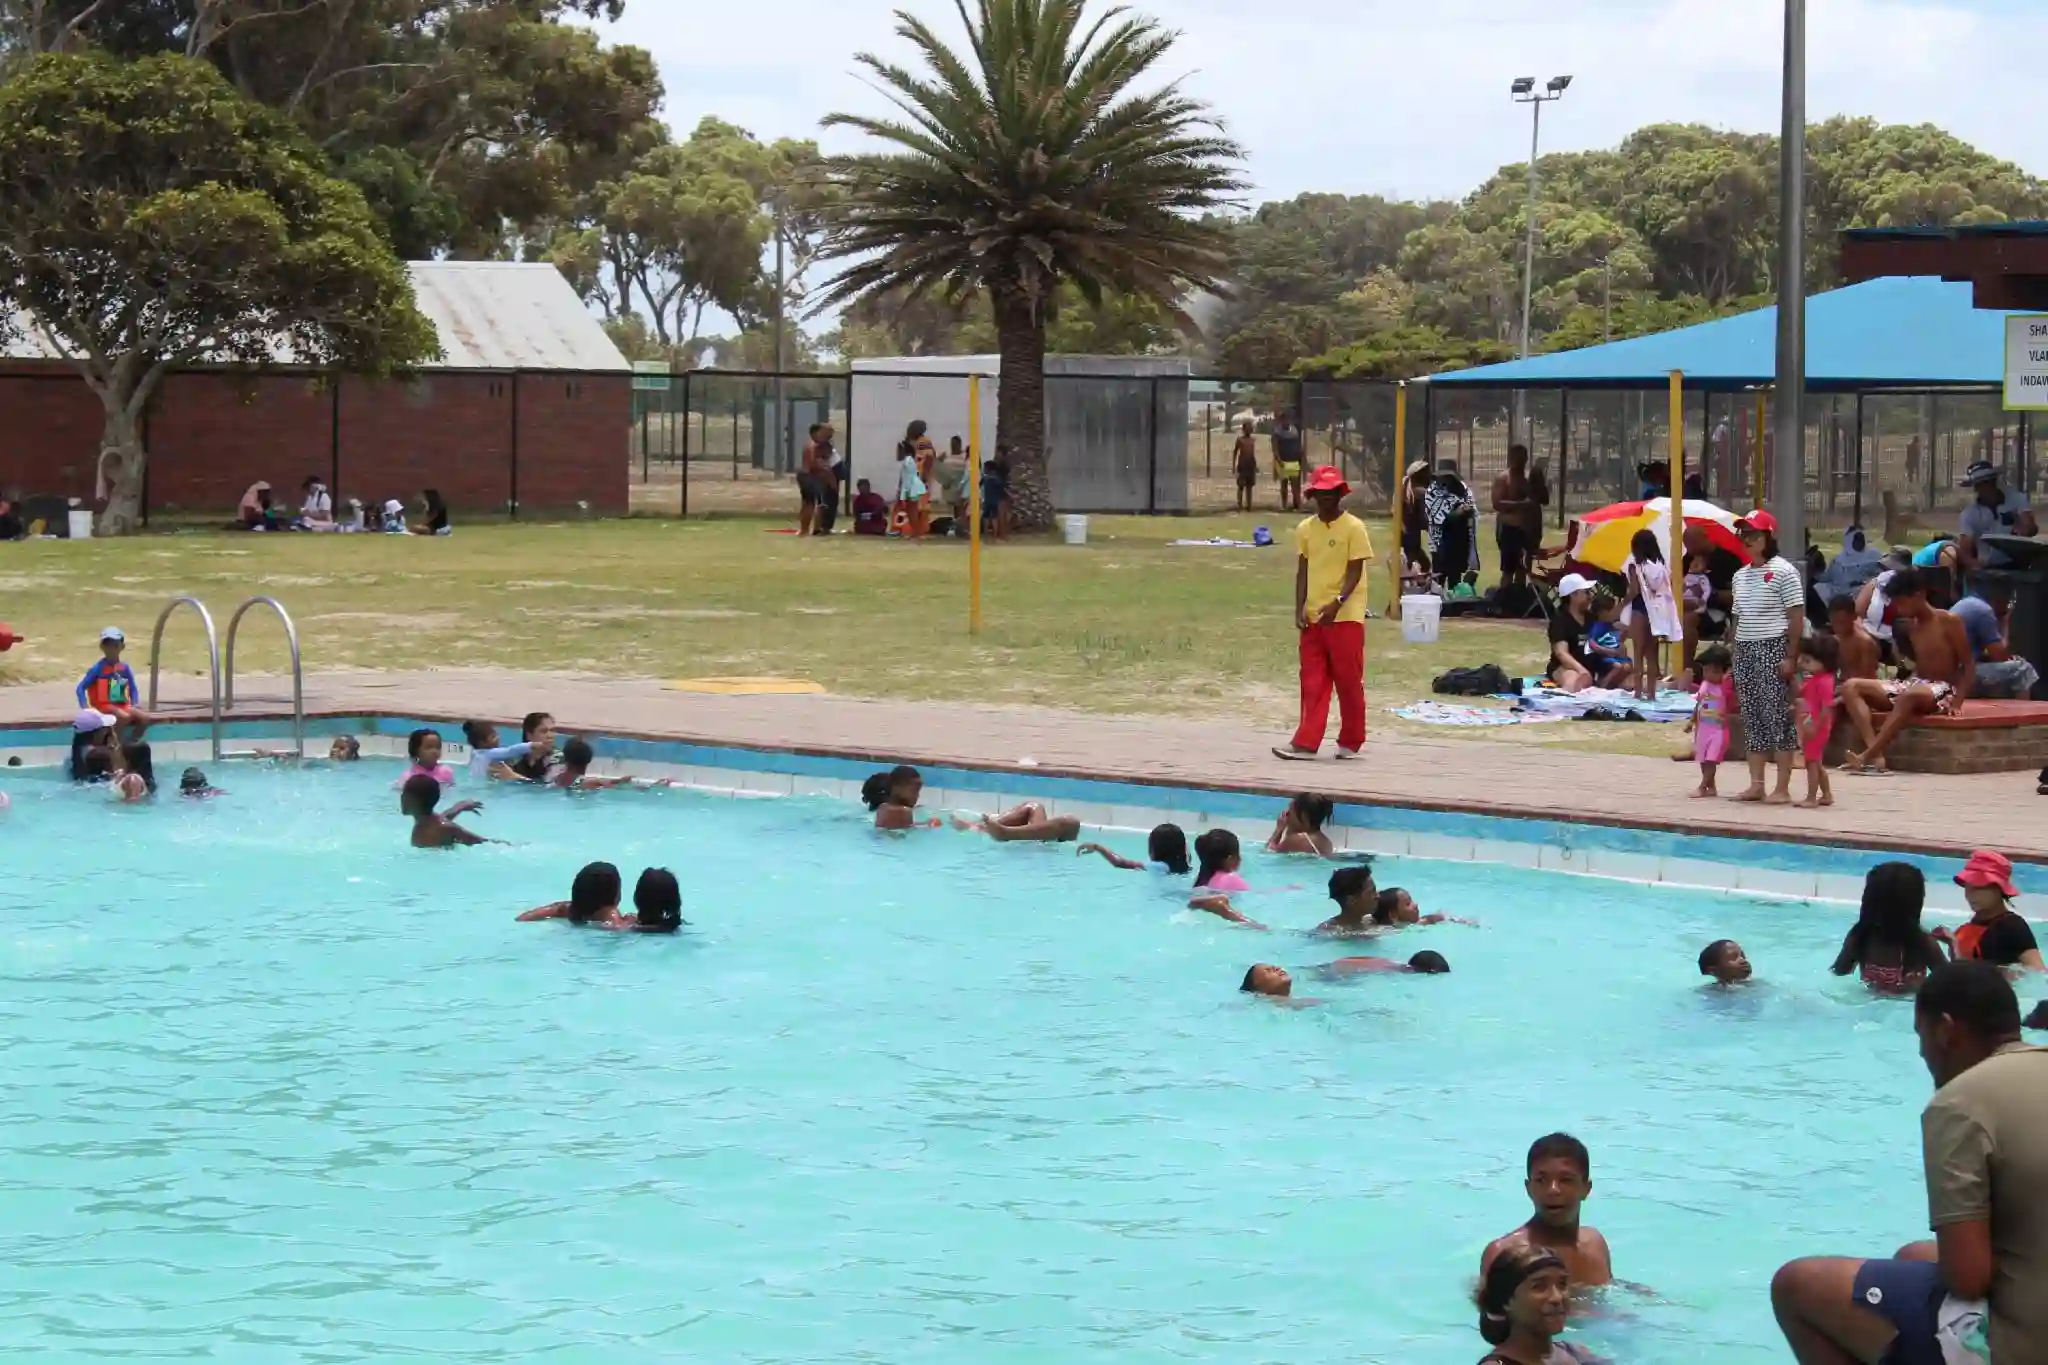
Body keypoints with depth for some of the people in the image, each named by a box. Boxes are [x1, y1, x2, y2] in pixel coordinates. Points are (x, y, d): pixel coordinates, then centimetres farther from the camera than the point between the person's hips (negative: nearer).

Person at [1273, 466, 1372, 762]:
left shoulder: (1354, 528, -6)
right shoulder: (1305, 529, 9)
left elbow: (1355, 572, -10)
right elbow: (1302, 571, 10)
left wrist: (1336, 604, -23)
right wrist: (1300, 609, -1)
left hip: (1345, 616, -5)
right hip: (1313, 616, 5)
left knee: (1349, 681, 2)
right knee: (1312, 682, 2)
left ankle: (1350, 742, 12)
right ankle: (1306, 743, 0)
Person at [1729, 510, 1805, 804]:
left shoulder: (1782, 571, -6)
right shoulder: (1740, 575, 15)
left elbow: (1796, 617, -9)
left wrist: (1791, 656, -15)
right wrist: (1734, 657, 12)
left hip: (1773, 648, -8)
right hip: (1745, 650, 8)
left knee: (1778, 716, -7)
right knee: (1751, 718, 8)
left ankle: (1783, 788, -6)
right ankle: (1756, 785, 12)